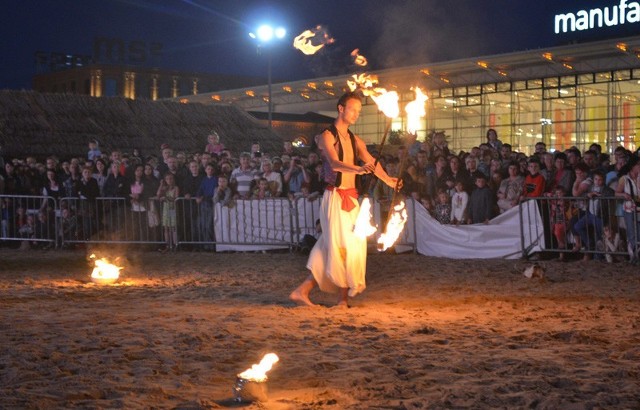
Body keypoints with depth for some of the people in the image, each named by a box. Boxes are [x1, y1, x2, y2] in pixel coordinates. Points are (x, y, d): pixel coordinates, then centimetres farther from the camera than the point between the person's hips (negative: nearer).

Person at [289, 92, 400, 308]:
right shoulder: (327, 136, -5)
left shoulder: (355, 140, 16)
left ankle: (302, 291, 10)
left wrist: (388, 180, -21)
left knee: (333, 250, 6)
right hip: (335, 198, -7)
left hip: (351, 199, 7)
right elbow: (334, 164, -23)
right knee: (341, 248, -6)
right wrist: (358, 169, -42)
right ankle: (344, 298, 3)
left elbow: (371, 162, -1)